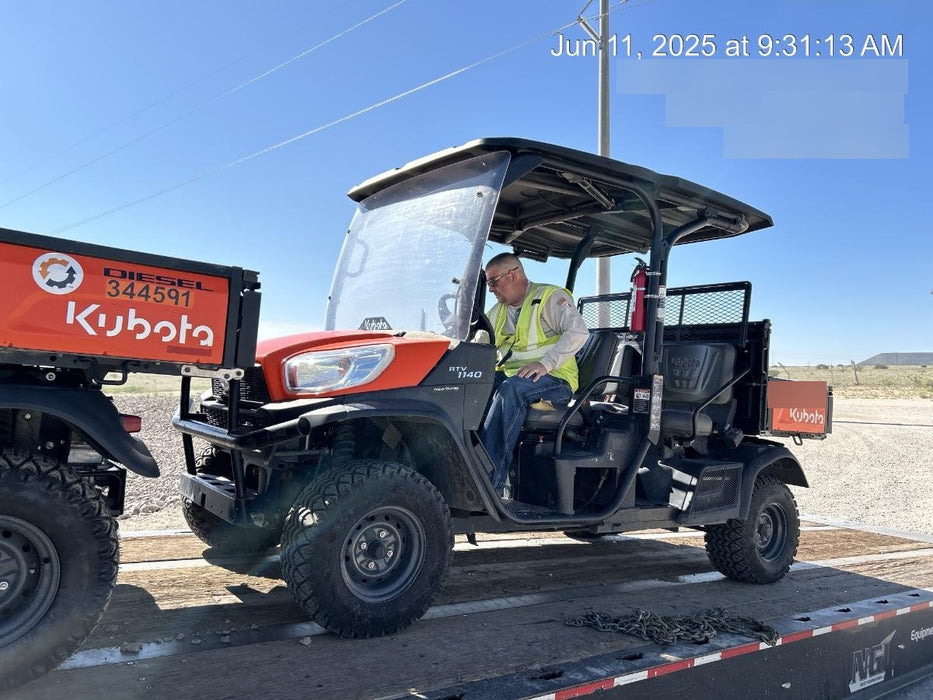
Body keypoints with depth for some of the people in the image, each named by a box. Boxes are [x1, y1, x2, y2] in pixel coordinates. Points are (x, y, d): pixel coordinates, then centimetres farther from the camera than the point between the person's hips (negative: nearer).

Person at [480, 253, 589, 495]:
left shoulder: (550, 297, -2)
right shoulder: (497, 312, 21)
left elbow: (579, 331, -16)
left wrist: (545, 363, -26)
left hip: (555, 380, -6)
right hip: (508, 378, 7)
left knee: (511, 388, -37)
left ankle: (489, 481, -40)